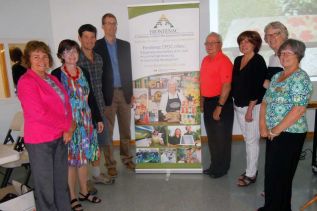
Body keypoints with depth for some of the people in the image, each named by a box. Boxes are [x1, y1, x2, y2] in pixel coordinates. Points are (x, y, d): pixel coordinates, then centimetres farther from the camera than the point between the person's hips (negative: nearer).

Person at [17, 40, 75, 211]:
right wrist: (67, 126, -12)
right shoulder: (26, 82, -12)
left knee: (61, 182, 18)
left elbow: (65, 104, 11)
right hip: (40, 141, -7)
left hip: (60, 137, 7)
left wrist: (68, 129, -4)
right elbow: (39, 114, -20)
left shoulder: (52, 79, 11)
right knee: (45, 186, 8)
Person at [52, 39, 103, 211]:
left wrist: (98, 119, 12)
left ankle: (84, 192, 29)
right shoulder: (56, 74, -6)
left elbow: (91, 97, 12)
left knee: (83, 158, 14)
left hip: (85, 121, 5)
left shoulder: (84, 73, 8)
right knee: (70, 159, 5)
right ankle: (72, 197, 21)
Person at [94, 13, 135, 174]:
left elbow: (129, 69, 10)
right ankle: (110, 163, 16)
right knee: (108, 131, 4)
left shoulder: (125, 45, 10)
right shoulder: (96, 46, -1)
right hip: (107, 94, -3)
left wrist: (131, 92, 5)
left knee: (125, 129, 12)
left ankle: (126, 158, 28)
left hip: (124, 93, 3)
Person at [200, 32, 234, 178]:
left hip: (221, 102, -8)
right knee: (211, 137, 18)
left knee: (222, 138, 5)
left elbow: (226, 86, -21)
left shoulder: (224, 61, -16)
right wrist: (202, 100, 16)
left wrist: (219, 107, -22)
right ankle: (214, 165, 33)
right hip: (208, 102, 9)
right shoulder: (205, 60, 11)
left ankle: (222, 168, 21)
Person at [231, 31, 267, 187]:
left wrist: (250, 109, -18)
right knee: (247, 139, 15)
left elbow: (258, 88, -16)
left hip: (253, 107, -7)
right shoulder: (238, 60, 10)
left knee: (252, 140, 0)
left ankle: (251, 175, 12)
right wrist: (235, 101, 11)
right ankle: (251, 169, 29)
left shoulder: (258, 61, -11)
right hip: (238, 106, 7)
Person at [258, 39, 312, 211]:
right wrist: (263, 126, -2)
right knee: (272, 172, 16)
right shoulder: (276, 76, 12)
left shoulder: (300, 78, -13)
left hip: (289, 134, -8)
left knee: (279, 174, 3)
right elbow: (265, 101, 10)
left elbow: (299, 109, -22)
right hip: (273, 133, 8)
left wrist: (276, 130, -17)